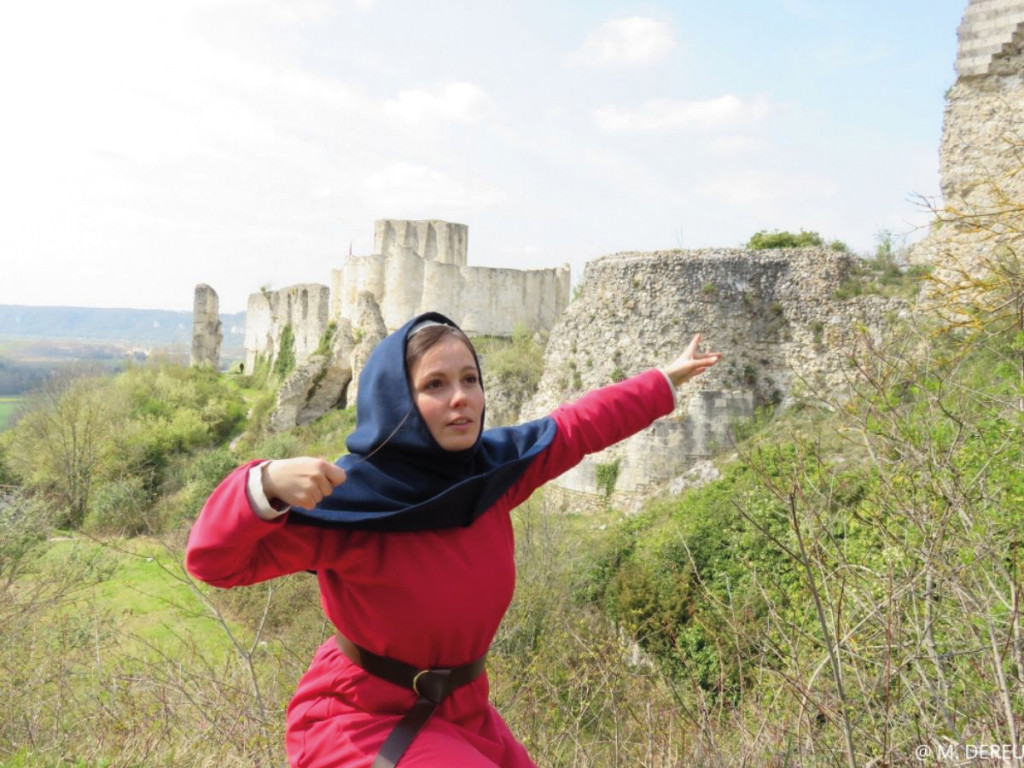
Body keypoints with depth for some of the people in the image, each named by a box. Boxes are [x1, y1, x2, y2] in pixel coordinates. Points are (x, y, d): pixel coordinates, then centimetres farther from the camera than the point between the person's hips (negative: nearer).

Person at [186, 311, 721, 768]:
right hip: (361, 721, -6)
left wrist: (668, 380, 17)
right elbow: (216, 559, -27)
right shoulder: (350, 501, -26)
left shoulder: (494, 462, -9)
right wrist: (268, 484, -47)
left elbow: (582, 425, 6)